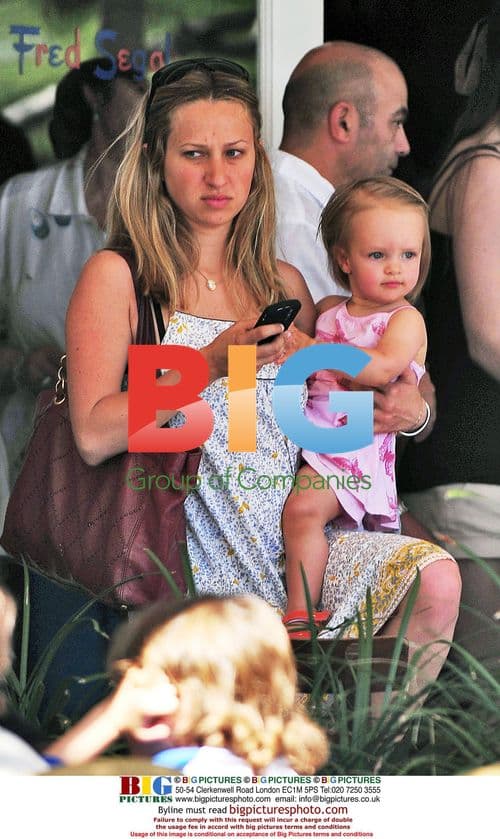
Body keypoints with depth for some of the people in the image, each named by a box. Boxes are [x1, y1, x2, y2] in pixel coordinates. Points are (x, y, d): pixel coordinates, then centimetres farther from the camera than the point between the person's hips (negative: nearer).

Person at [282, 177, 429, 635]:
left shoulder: (406, 320, -6)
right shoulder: (328, 308, 14)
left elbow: (383, 367, -25)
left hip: (358, 445, -8)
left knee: (302, 507, -25)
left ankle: (300, 614, -18)